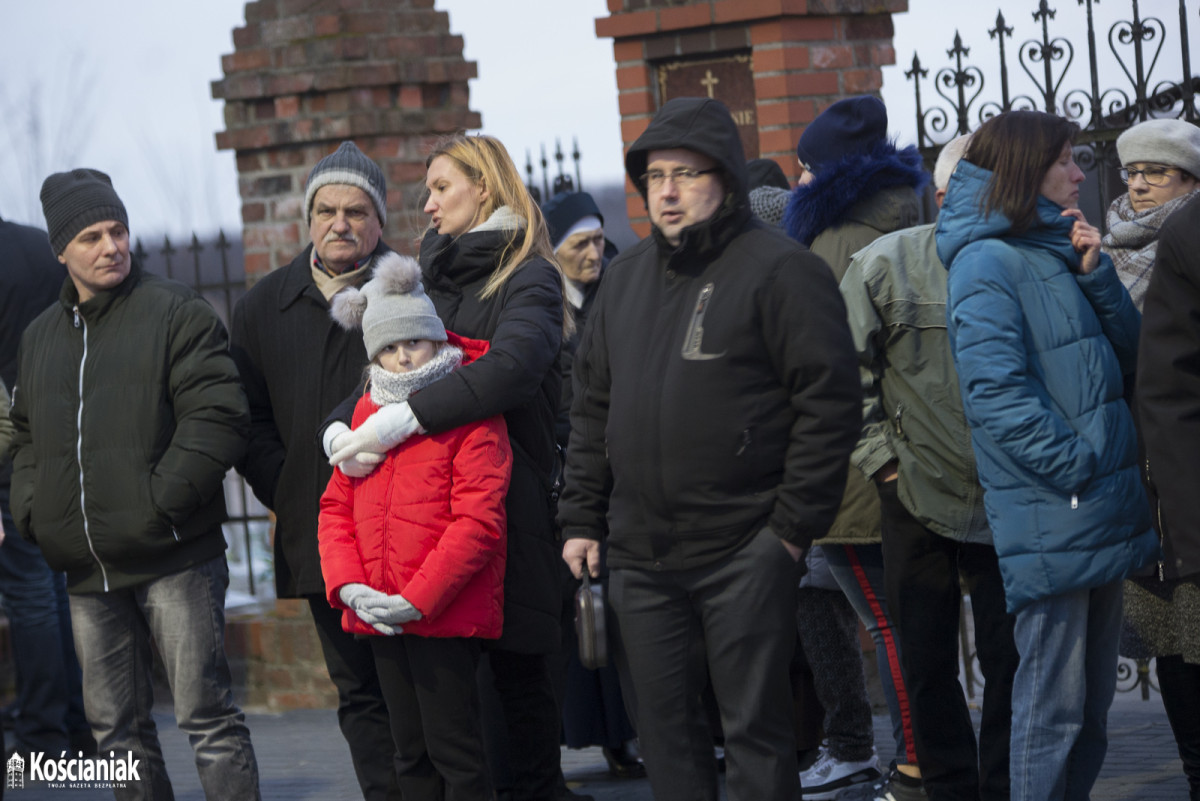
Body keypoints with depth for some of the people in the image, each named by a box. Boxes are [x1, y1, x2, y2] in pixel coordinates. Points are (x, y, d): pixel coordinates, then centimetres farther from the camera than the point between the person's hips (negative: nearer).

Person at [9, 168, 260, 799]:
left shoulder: (176, 313, -3)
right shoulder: (39, 337, 16)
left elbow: (217, 416, -11)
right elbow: (26, 438, 25)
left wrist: (162, 499, -18)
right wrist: (31, 510, 8)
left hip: (174, 562, -6)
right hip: (87, 573, 6)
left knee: (206, 715, -6)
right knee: (117, 728, 11)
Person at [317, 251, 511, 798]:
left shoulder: (470, 415, -7)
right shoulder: (367, 413, 14)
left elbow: (478, 521, -14)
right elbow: (337, 505, 13)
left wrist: (418, 599, -19)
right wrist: (348, 585, -4)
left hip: (448, 614, -6)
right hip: (379, 616, 7)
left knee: (454, 751, -5)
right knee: (411, 754, 13)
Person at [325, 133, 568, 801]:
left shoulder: (527, 277, -3)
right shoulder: (430, 280, 19)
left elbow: (511, 368, -23)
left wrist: (403, 419, -28)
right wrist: (340, 426, -9)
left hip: (508, 503, -6)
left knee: (518, 672, -2)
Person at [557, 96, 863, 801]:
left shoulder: (779, 270, -8)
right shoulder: (626, 278, 15)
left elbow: (830, 401, -12)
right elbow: (594, 406, 20)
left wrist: (794, 525, -14)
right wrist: (581, 519, 13)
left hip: (745, 555, -6)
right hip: (641, 556, 7)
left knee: (756, 728, -1)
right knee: (668, 730, 11)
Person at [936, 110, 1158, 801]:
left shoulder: (1056, 253, 16)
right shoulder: (987, 263, -11)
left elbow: (1129, 351, 14)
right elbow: (997, 395, -20)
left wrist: (1096, 272, -1)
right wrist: (1082, 471, -20)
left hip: (1102, 517, 9)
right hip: (1049, 524, -9)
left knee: (1095, 697, 14)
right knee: (1055, 704, -4)